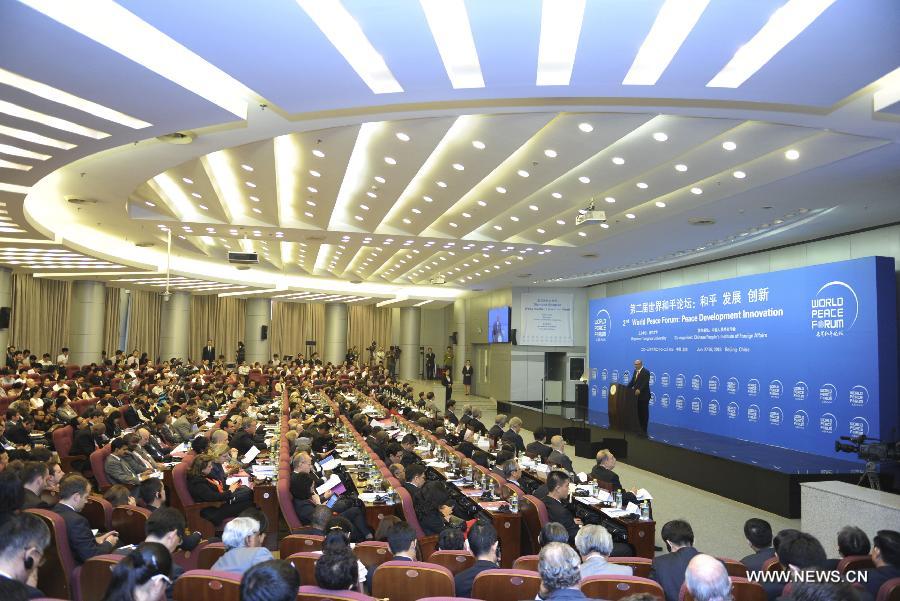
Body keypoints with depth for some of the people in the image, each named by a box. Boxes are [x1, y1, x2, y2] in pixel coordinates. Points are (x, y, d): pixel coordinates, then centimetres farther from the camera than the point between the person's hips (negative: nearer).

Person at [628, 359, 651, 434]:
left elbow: (645, 383, -24)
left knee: (644, 412, 1)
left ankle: (644, 429, 6)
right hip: (637, 395, 7)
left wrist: (639, 390, -36)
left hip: (644, 395, -7)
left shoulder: (646, 372, -13)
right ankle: (640, 427, 17)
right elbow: (632, 381, 14)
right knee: (639, 412, 10)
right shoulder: (635, 371, 12)